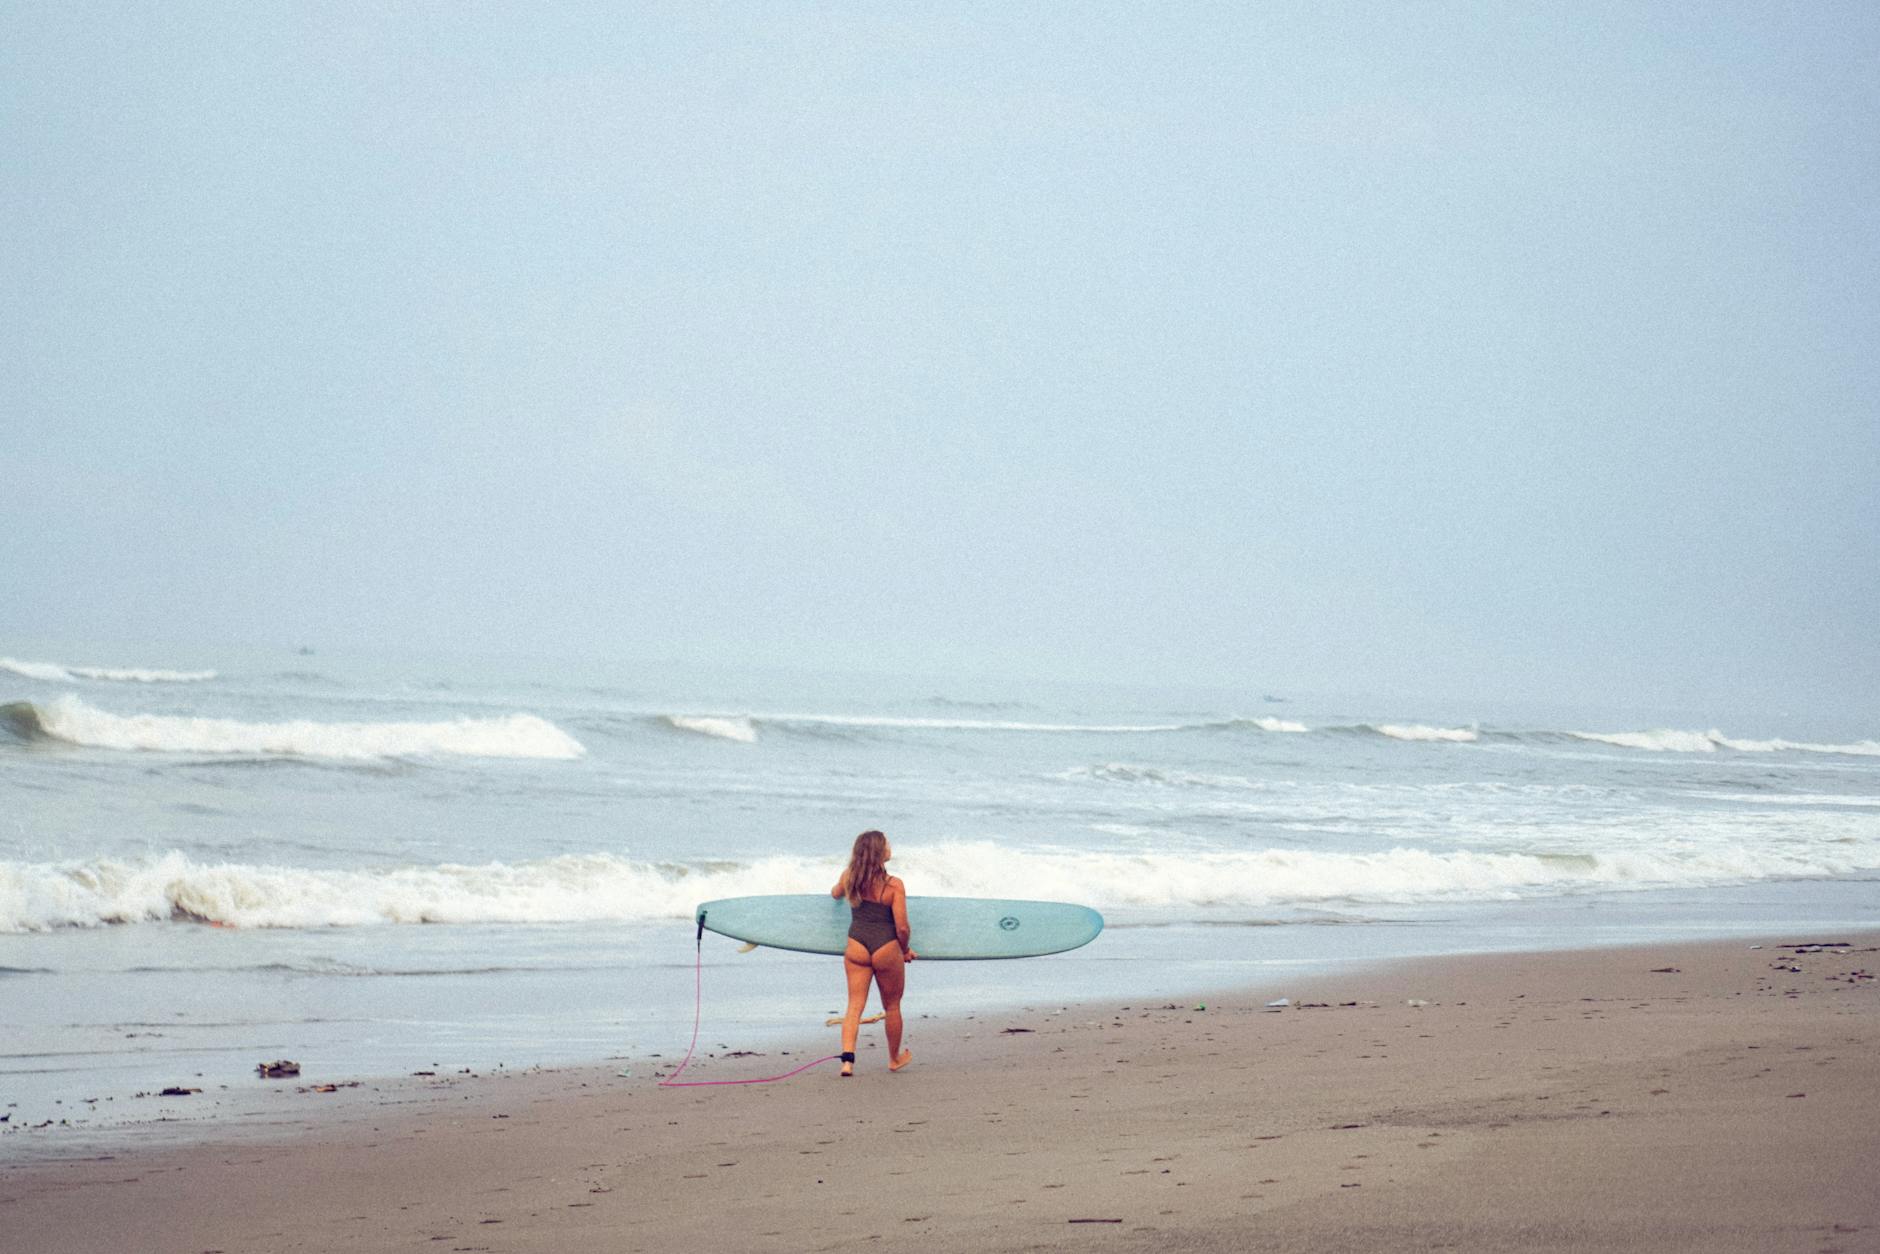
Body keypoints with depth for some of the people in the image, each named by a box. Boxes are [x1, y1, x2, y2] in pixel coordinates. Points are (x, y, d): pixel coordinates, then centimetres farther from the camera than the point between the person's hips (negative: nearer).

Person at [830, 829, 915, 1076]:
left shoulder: (849, 878, -1)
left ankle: (847, 1058, -14)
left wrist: (837, 888, 48)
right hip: (886, 949, -3)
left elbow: (835, 893, 23)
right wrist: (905, 950, 5)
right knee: (892, 1007, 16)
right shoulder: (894, 885, -15)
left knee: (855, 1005, 4)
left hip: (857, 947, 3)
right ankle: (895, 1059, 32)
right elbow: (902, 928, -15)